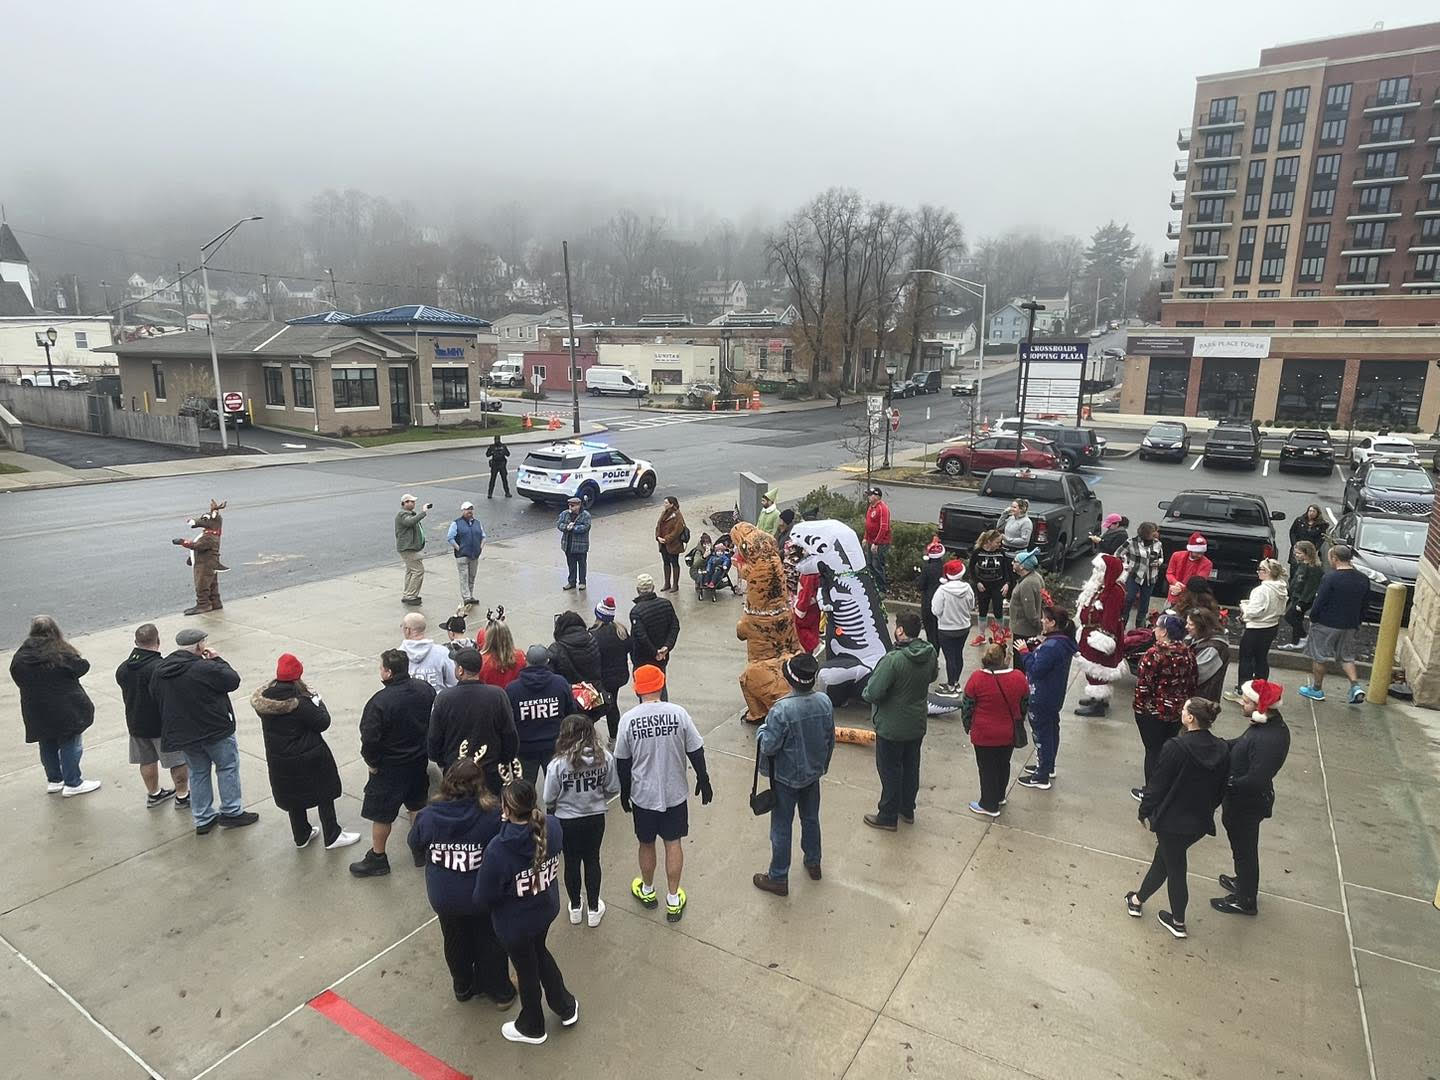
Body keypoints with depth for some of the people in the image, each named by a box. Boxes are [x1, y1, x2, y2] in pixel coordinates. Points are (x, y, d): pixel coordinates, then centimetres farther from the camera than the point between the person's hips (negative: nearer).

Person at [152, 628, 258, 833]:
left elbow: (157, 698, 10)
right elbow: (233, 681, -14)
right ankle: (231, 812, 16)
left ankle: (202, 820, 25)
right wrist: (218, 660, -5)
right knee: (227, 767, 11)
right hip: (216, 730, -6)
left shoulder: (159, 671, 0)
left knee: (197, 773, 18)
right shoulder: (205, 668, -24)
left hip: (182, 732, 7)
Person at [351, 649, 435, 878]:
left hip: (389, 767, -6)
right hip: (419, 761, 6)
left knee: (381, 814, 12)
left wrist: (372, 762, -5)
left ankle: (377, 858, 26)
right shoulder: (425, 689, -10)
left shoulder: (380, 702, -27)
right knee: (417, 806, 23)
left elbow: (369, 738, -23)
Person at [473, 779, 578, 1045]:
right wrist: (513, 824, -5)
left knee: (526, 969, 22)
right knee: (539, 953, 33)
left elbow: (483, 898, -23)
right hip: (547, 909, 5)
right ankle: (566, 1007, 51)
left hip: (515, 923, -4)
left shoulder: (498, 849, -37)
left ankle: (532, 1027, 50)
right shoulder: (553, 827, -22)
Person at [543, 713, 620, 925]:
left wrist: (554, 808, 8)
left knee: (572, 863, 19)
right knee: (592, 860, 20)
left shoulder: (557, 764, -24)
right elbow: (613, 789, -7)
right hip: (596, 818, 2)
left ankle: (575, 908, 37)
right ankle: (594, 909, 33)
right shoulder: (605, 758, -17)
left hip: (567, 821, -2)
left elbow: (548, 799, -15)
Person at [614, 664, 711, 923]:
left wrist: (624, 793, 10)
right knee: (673, 843, 16)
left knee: (647, 844, 20)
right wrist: (703, 780, 9)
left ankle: (647, 891, 41)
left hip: (643, 795, 0)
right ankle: (673, 900, 25)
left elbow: (622, 761, -5)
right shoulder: (678, 713, -14)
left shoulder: (628, 719, -14)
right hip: (675, 793, 0)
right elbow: (696, 752, -6)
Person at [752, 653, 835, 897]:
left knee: (781, 827, 11)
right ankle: (813, 863, 45)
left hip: (786, 778, -5)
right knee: (811, 818, 26)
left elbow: (768, 747, -24)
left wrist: (761, 731, -3)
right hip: (813, 773, 5)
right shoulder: (824, 702, -13)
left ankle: (778, 878, 25)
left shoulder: (781, 710, -31)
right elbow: (830, 740, 0)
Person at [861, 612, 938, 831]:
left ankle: (887, 816, 25)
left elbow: (872, 694, -28)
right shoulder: (930, 654, -9)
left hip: (891, 727, -6)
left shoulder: (893, 659, -31)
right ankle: (908, 809, 40)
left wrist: (865, 692, -7)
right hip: (917, 724, 7)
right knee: (911, 767, 22)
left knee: (890, 771, 10)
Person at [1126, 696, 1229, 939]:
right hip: (1201, 821, 6)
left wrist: (1145, 812, -2)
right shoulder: (1222, 750, -6)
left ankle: (1178, 922, 31)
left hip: (1172, 820, -6)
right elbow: (1221, 788, 6)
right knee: (1164, 857, 22)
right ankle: (1139, 899, 35)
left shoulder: (1176, 747, -25)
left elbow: (1157, 783, -16)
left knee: (1174, 867, 12)